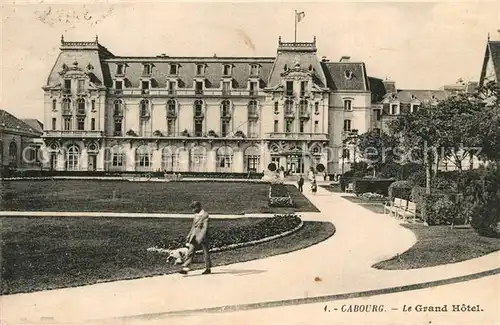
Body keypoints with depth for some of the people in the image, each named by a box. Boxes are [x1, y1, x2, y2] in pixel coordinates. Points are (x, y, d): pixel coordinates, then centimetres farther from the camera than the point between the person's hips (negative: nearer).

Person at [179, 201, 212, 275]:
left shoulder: (205, 215, -11)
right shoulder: (196, 215, 13)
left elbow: (205, 227, -17)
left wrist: (201, 237, -25)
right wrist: (189, 235, 18)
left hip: (202, 236, -7)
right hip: (194, 237, 7)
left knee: (205, 253, 4)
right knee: (190, 252, -2)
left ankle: (208, 268, 18)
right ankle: (185, 268, -5)